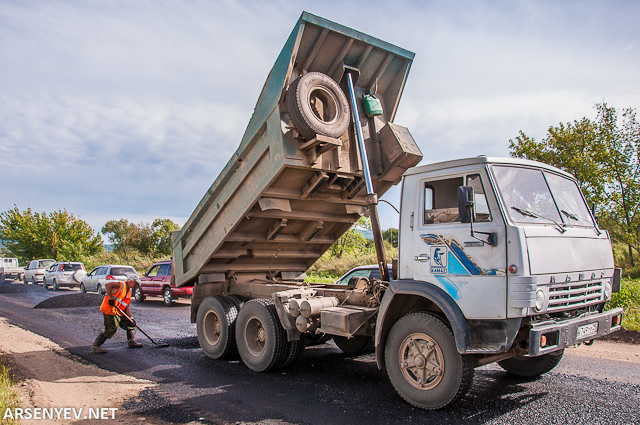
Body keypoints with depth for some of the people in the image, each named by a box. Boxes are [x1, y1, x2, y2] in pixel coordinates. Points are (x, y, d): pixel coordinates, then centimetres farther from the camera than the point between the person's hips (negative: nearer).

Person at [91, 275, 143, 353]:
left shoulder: (129, 292, 17)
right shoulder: (121, 285, -9)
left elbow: (126, 307, 16)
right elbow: (107, 285, -26)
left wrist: (131, 317, 4)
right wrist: (111, 298, -26)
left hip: (119, 312, 10)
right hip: (109, 310, -10)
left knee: (130, 323, 12)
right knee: (112, 328, -17)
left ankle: (131, 342, 22)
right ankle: (95, 346, -6)